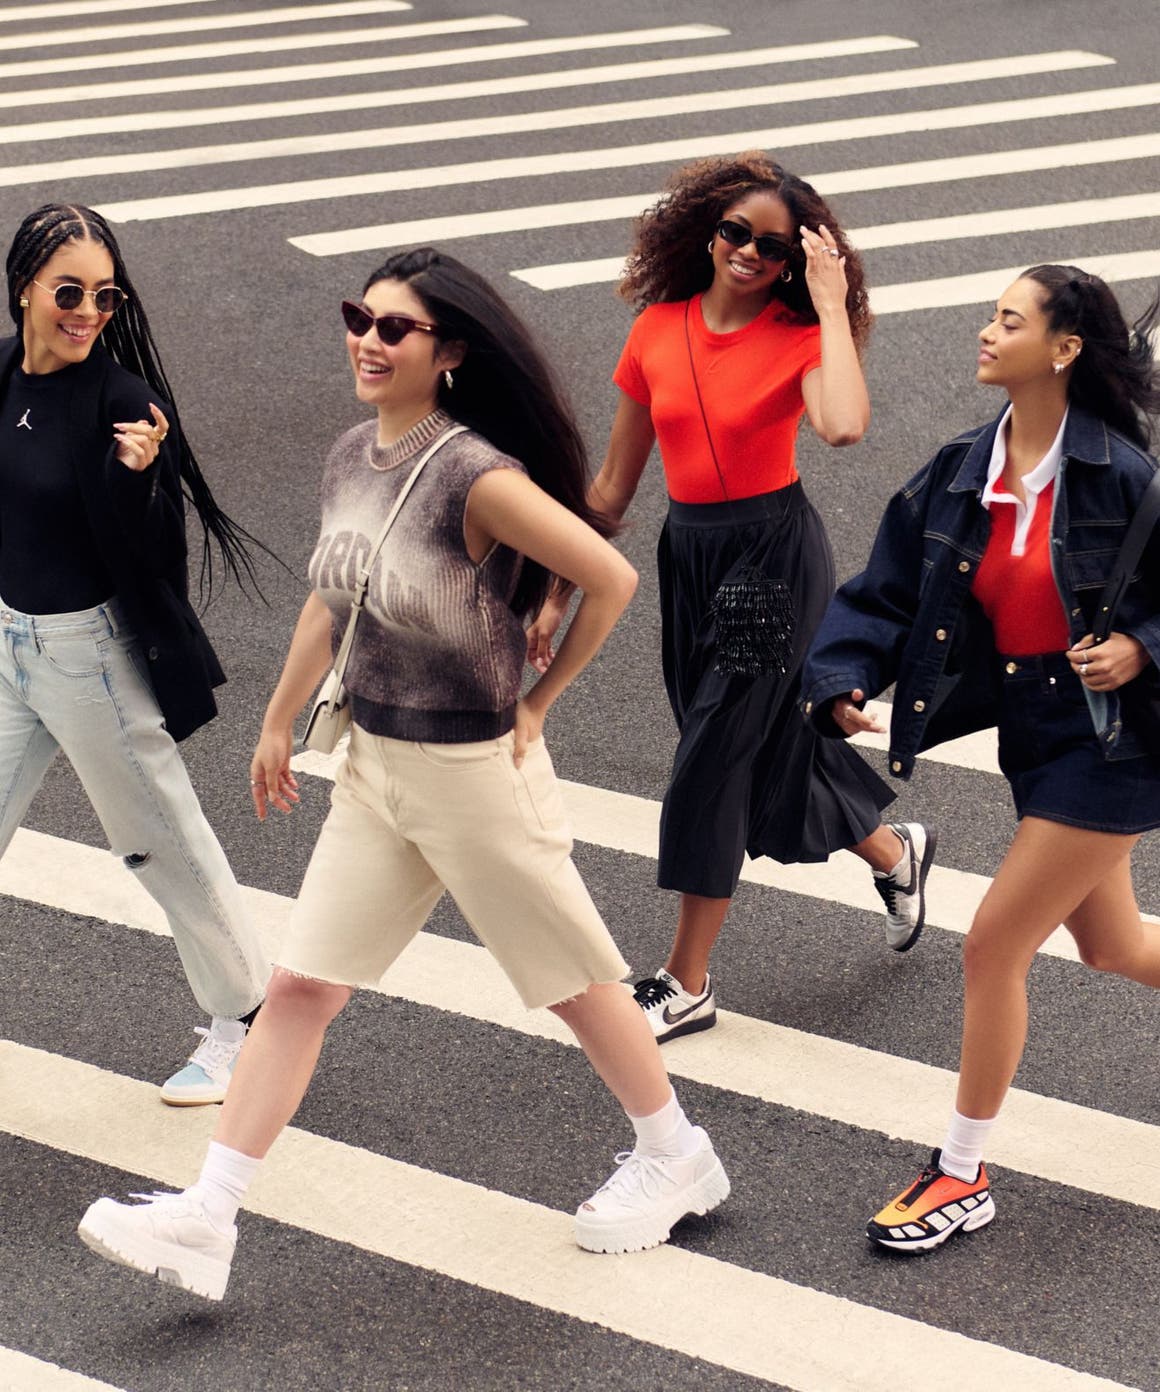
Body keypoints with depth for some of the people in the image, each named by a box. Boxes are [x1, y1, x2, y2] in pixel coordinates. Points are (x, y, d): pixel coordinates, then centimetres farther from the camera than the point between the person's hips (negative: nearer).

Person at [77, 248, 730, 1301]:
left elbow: (612, 580, -23)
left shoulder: (477, 477, -23)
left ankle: (677, 1160, 31)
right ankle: (205, 1220, 8)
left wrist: (538, 700, -12)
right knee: (302, 985, 5)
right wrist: (280, 721, 22)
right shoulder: (351, 457, 1)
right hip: (376, 766, 7)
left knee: (571, 978, 10)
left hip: (476, 771, -7)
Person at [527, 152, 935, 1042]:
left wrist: (831, 303, -24)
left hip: (775, 558, -6)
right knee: (767, 751, 16)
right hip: (689, 555, 6)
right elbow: (614, 484, 8)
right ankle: (895, 853, 44)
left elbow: (844, 426, -35)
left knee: (711, 766, -3)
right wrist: (559, 594, 8)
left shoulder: (798, 336, -11)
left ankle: (688, 985, 10)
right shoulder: (659, 331, 1)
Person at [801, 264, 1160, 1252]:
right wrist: (842, 681, -14)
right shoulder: (959, 476, -1)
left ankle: (962, 1177, 9)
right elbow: (885, 595, 1)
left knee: (995, 944, -6)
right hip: (1030, 734, 7)